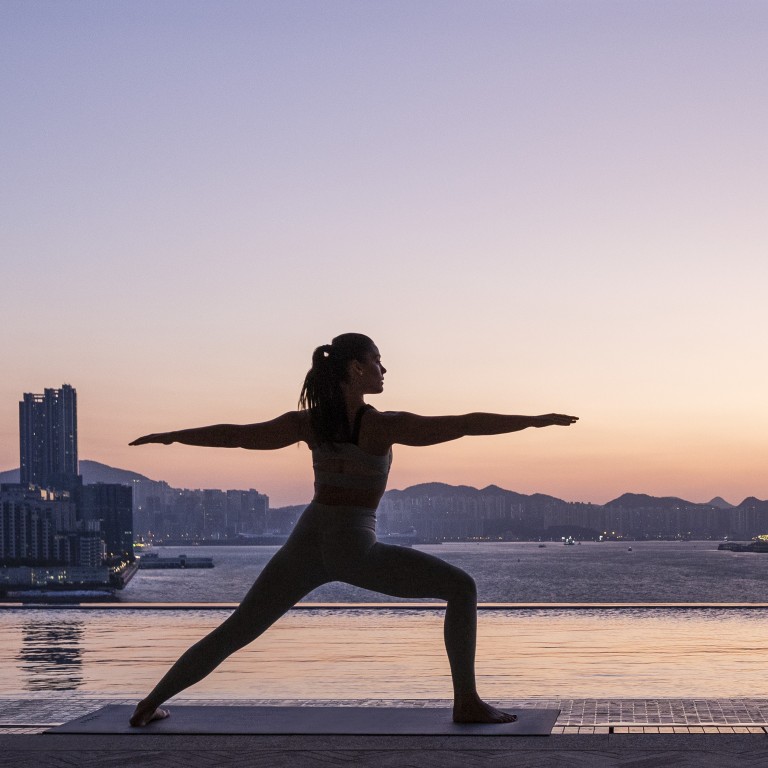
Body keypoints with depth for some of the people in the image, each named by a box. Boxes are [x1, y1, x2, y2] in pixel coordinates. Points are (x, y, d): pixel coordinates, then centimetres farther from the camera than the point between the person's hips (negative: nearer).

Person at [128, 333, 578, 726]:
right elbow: (464, 425, -15)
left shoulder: (309, 421, 4)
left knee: (236, 631, 17)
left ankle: (153, 702, 18)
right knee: (461, 588, 2)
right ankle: (467, 702, -5)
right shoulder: (383, 425, -10)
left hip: (307, 543, 5)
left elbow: (234, 435, 11)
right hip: (353, 548, -5)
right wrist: (535, 420, -12)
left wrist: (170, 436, 24)